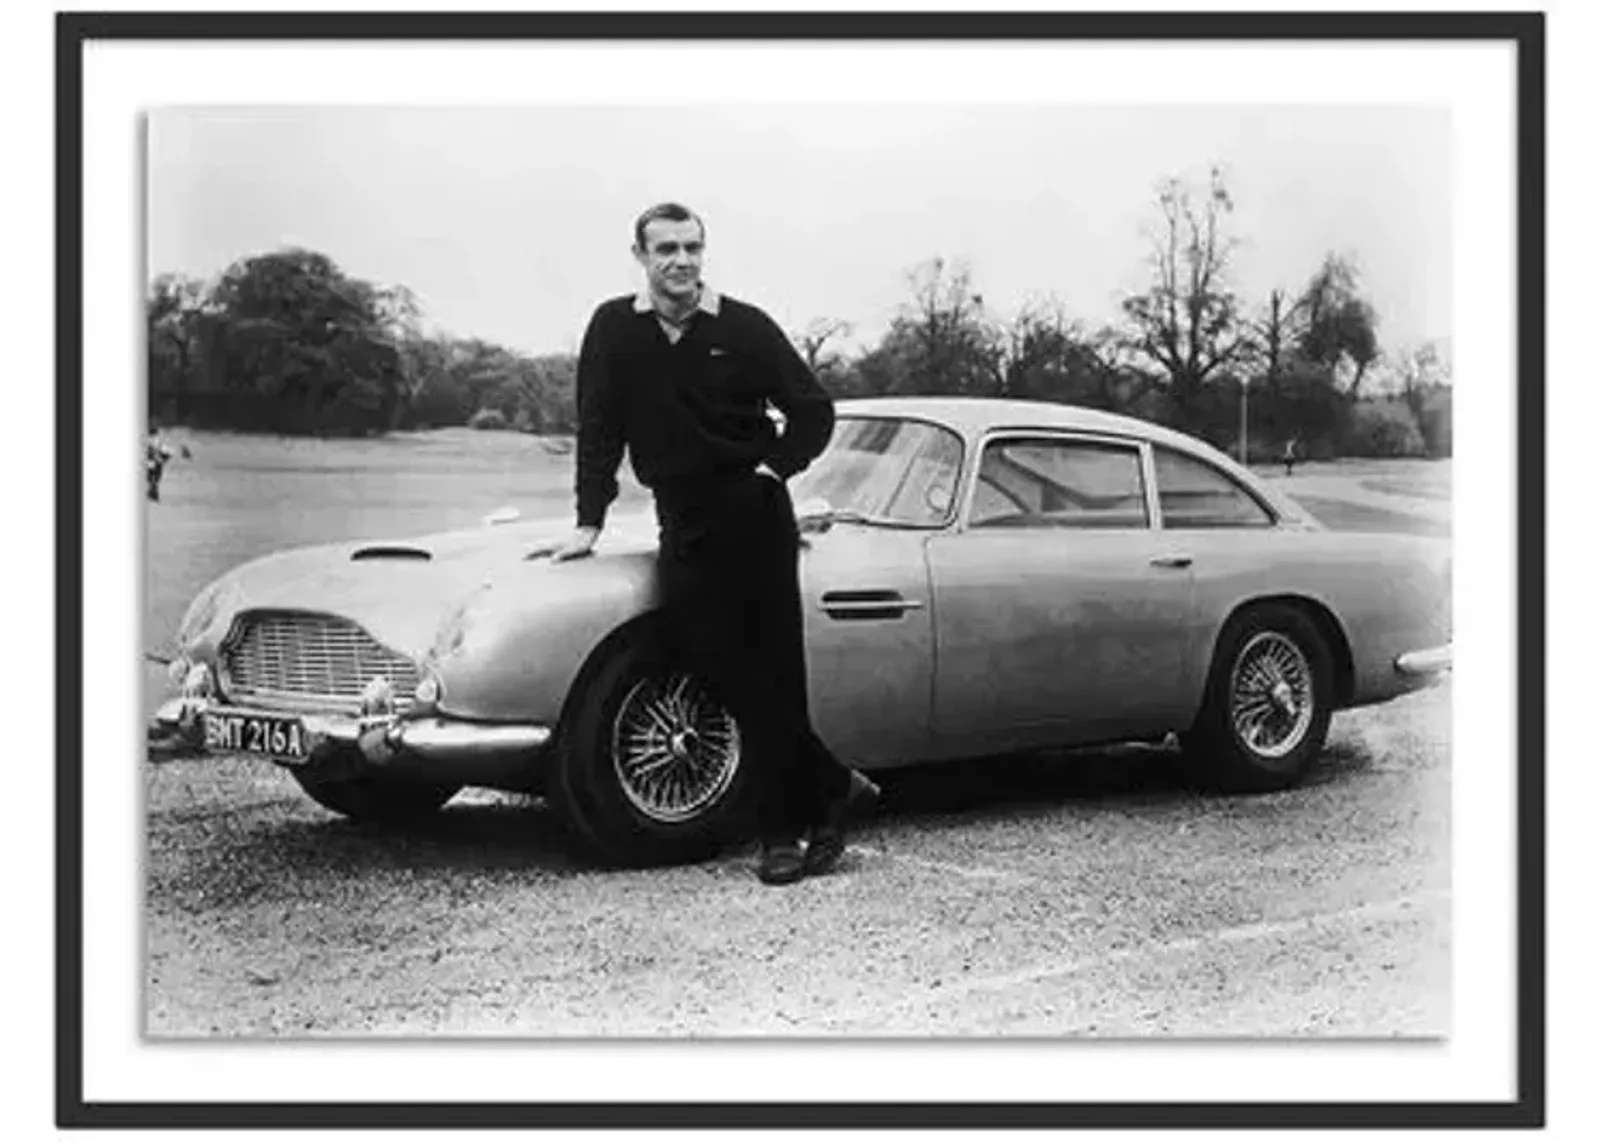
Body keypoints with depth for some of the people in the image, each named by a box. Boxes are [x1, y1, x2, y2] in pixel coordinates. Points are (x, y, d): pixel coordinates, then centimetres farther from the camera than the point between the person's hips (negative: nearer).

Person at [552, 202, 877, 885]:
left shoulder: (744, 328, 0)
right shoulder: (614, 329, 4)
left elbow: (814, 409, 6)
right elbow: (598, 430, 6)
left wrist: (775, 467, -6)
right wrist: (589, 523, 1)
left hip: (757, 518, -2)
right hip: (684, 531, 2)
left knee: (773, 678, -3)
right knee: (730, 679, -5)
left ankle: (783, 830, 6)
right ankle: (831, 788, 8)